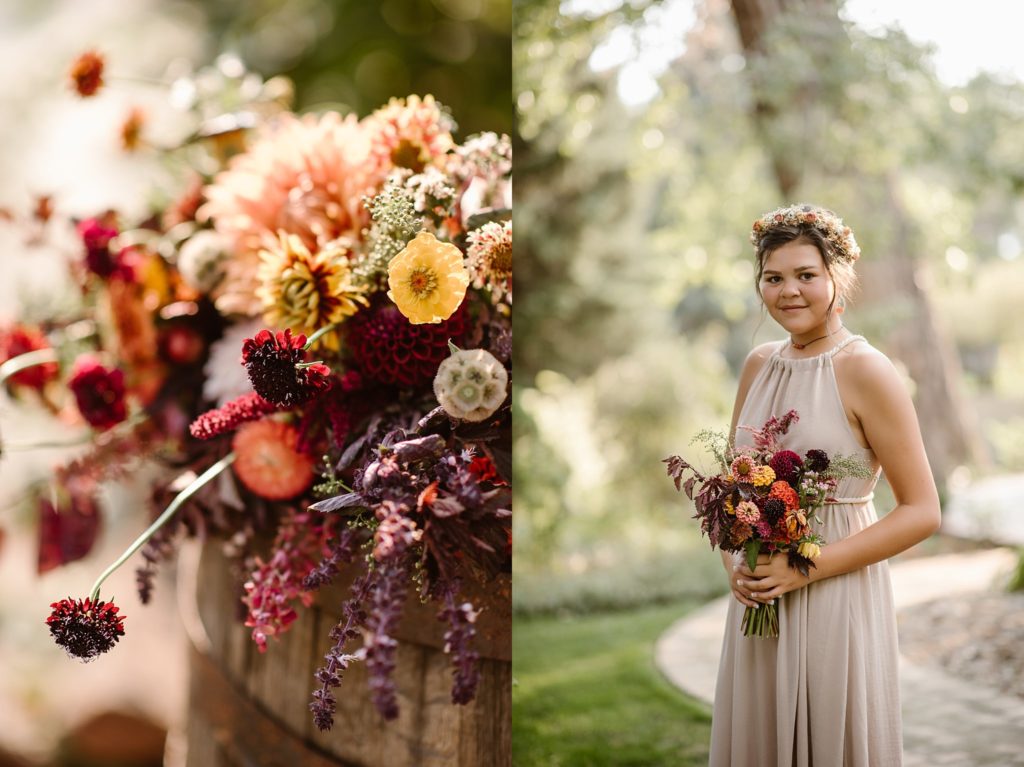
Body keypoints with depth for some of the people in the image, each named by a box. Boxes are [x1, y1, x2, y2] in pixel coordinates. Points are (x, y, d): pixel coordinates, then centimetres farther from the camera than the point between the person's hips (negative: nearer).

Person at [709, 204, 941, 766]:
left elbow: (922, 512, -12)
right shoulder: (759, 365, 7)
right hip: (757, 598, 5)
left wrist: (808, 568, -16)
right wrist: (733, 562, -1)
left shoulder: (865, 370, -11)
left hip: (837, 598, -5)